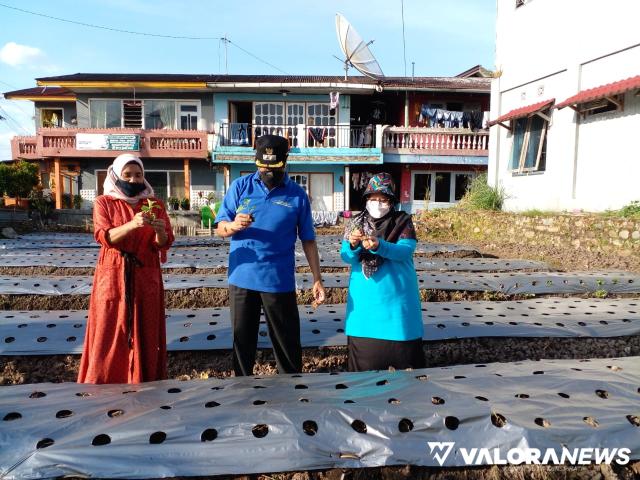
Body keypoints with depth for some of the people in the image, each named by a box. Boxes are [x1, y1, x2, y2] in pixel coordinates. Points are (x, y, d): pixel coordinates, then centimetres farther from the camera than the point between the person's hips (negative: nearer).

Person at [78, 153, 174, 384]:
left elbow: (164, 244, -2)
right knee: (110, 333, 3)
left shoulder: (155, 204, 5)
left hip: (146, 277, 1)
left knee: (144, 333, 5)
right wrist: (132, 224, -31)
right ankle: (104, 384, 17)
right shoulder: (103, 203, 2)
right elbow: (103, 236, -14)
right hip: (113, 276, -1)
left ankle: (144, 383, 17)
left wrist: (160, 232, -25)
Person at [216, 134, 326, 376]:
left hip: (280, 280, -1)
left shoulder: (297, 194, 1)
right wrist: (233, 225, -23)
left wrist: (317, 279, 1)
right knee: (242, 339, 13)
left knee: (287, 341, 8)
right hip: (242, 278, 1)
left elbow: (308, 240, 4)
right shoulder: (240, 186, 1)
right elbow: (220, 228, 1)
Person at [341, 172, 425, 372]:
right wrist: (353, 245, -26)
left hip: (396, 294, -2)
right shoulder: (356, 222, 6)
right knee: (364, 346, 5)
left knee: (399, 339, 3)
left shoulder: (403, 222, 0)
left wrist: (379, 246, -33)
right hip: (364, 296, 2)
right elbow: (347, 257, -4)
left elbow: (405, 251, -16)